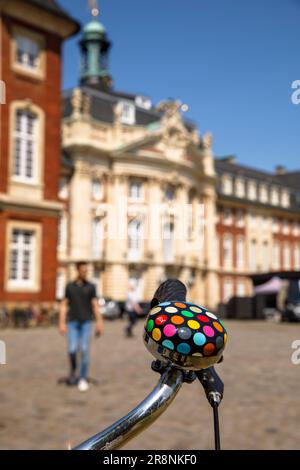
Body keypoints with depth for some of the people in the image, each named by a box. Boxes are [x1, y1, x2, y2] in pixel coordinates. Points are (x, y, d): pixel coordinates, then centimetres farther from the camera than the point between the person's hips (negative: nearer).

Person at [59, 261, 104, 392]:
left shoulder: (91, 287, 3)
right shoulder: (69, 286, 5)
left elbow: (95, 306, -2)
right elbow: (64, 306, 4)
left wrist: (100, 324, -9)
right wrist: (62, 323, -5)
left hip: (86, 323, 0)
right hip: (73, 323, 1)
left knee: (84, 350, -7)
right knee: (72, 349, -10)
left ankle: (83, 379, 2)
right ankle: (73, 370, 19)